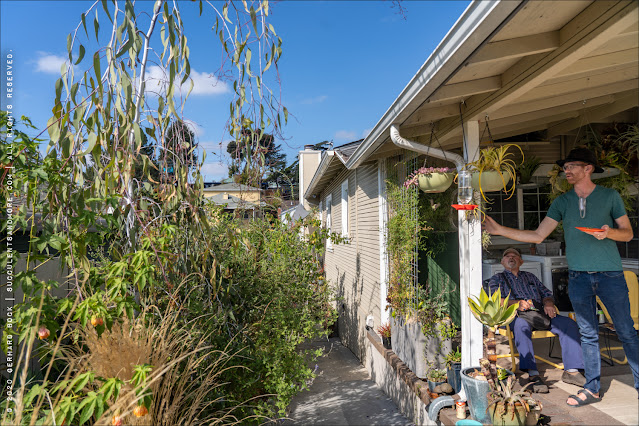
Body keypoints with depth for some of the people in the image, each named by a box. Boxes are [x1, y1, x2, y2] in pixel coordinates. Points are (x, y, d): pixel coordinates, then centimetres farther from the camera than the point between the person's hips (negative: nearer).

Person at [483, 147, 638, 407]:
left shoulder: (610, 196, 1)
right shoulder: (562, 202, 6)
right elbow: (538, 235, 1)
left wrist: (609, 232, -18)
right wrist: (500, 230, -7)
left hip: (610, 274, -2)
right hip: (579, 276, 2)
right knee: (588, 334, 10)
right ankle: (592, 388, 19)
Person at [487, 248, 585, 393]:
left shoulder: (530, 276, 31)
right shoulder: (497, 279, 17)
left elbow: (546, 293, 24)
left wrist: (548, 303, -1)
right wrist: (515, 303, -19)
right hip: (515, 315, -4)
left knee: (568, 323, -20)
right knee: (522, 325, -39)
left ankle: (571, 371, -20)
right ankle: (533, 374, -43)